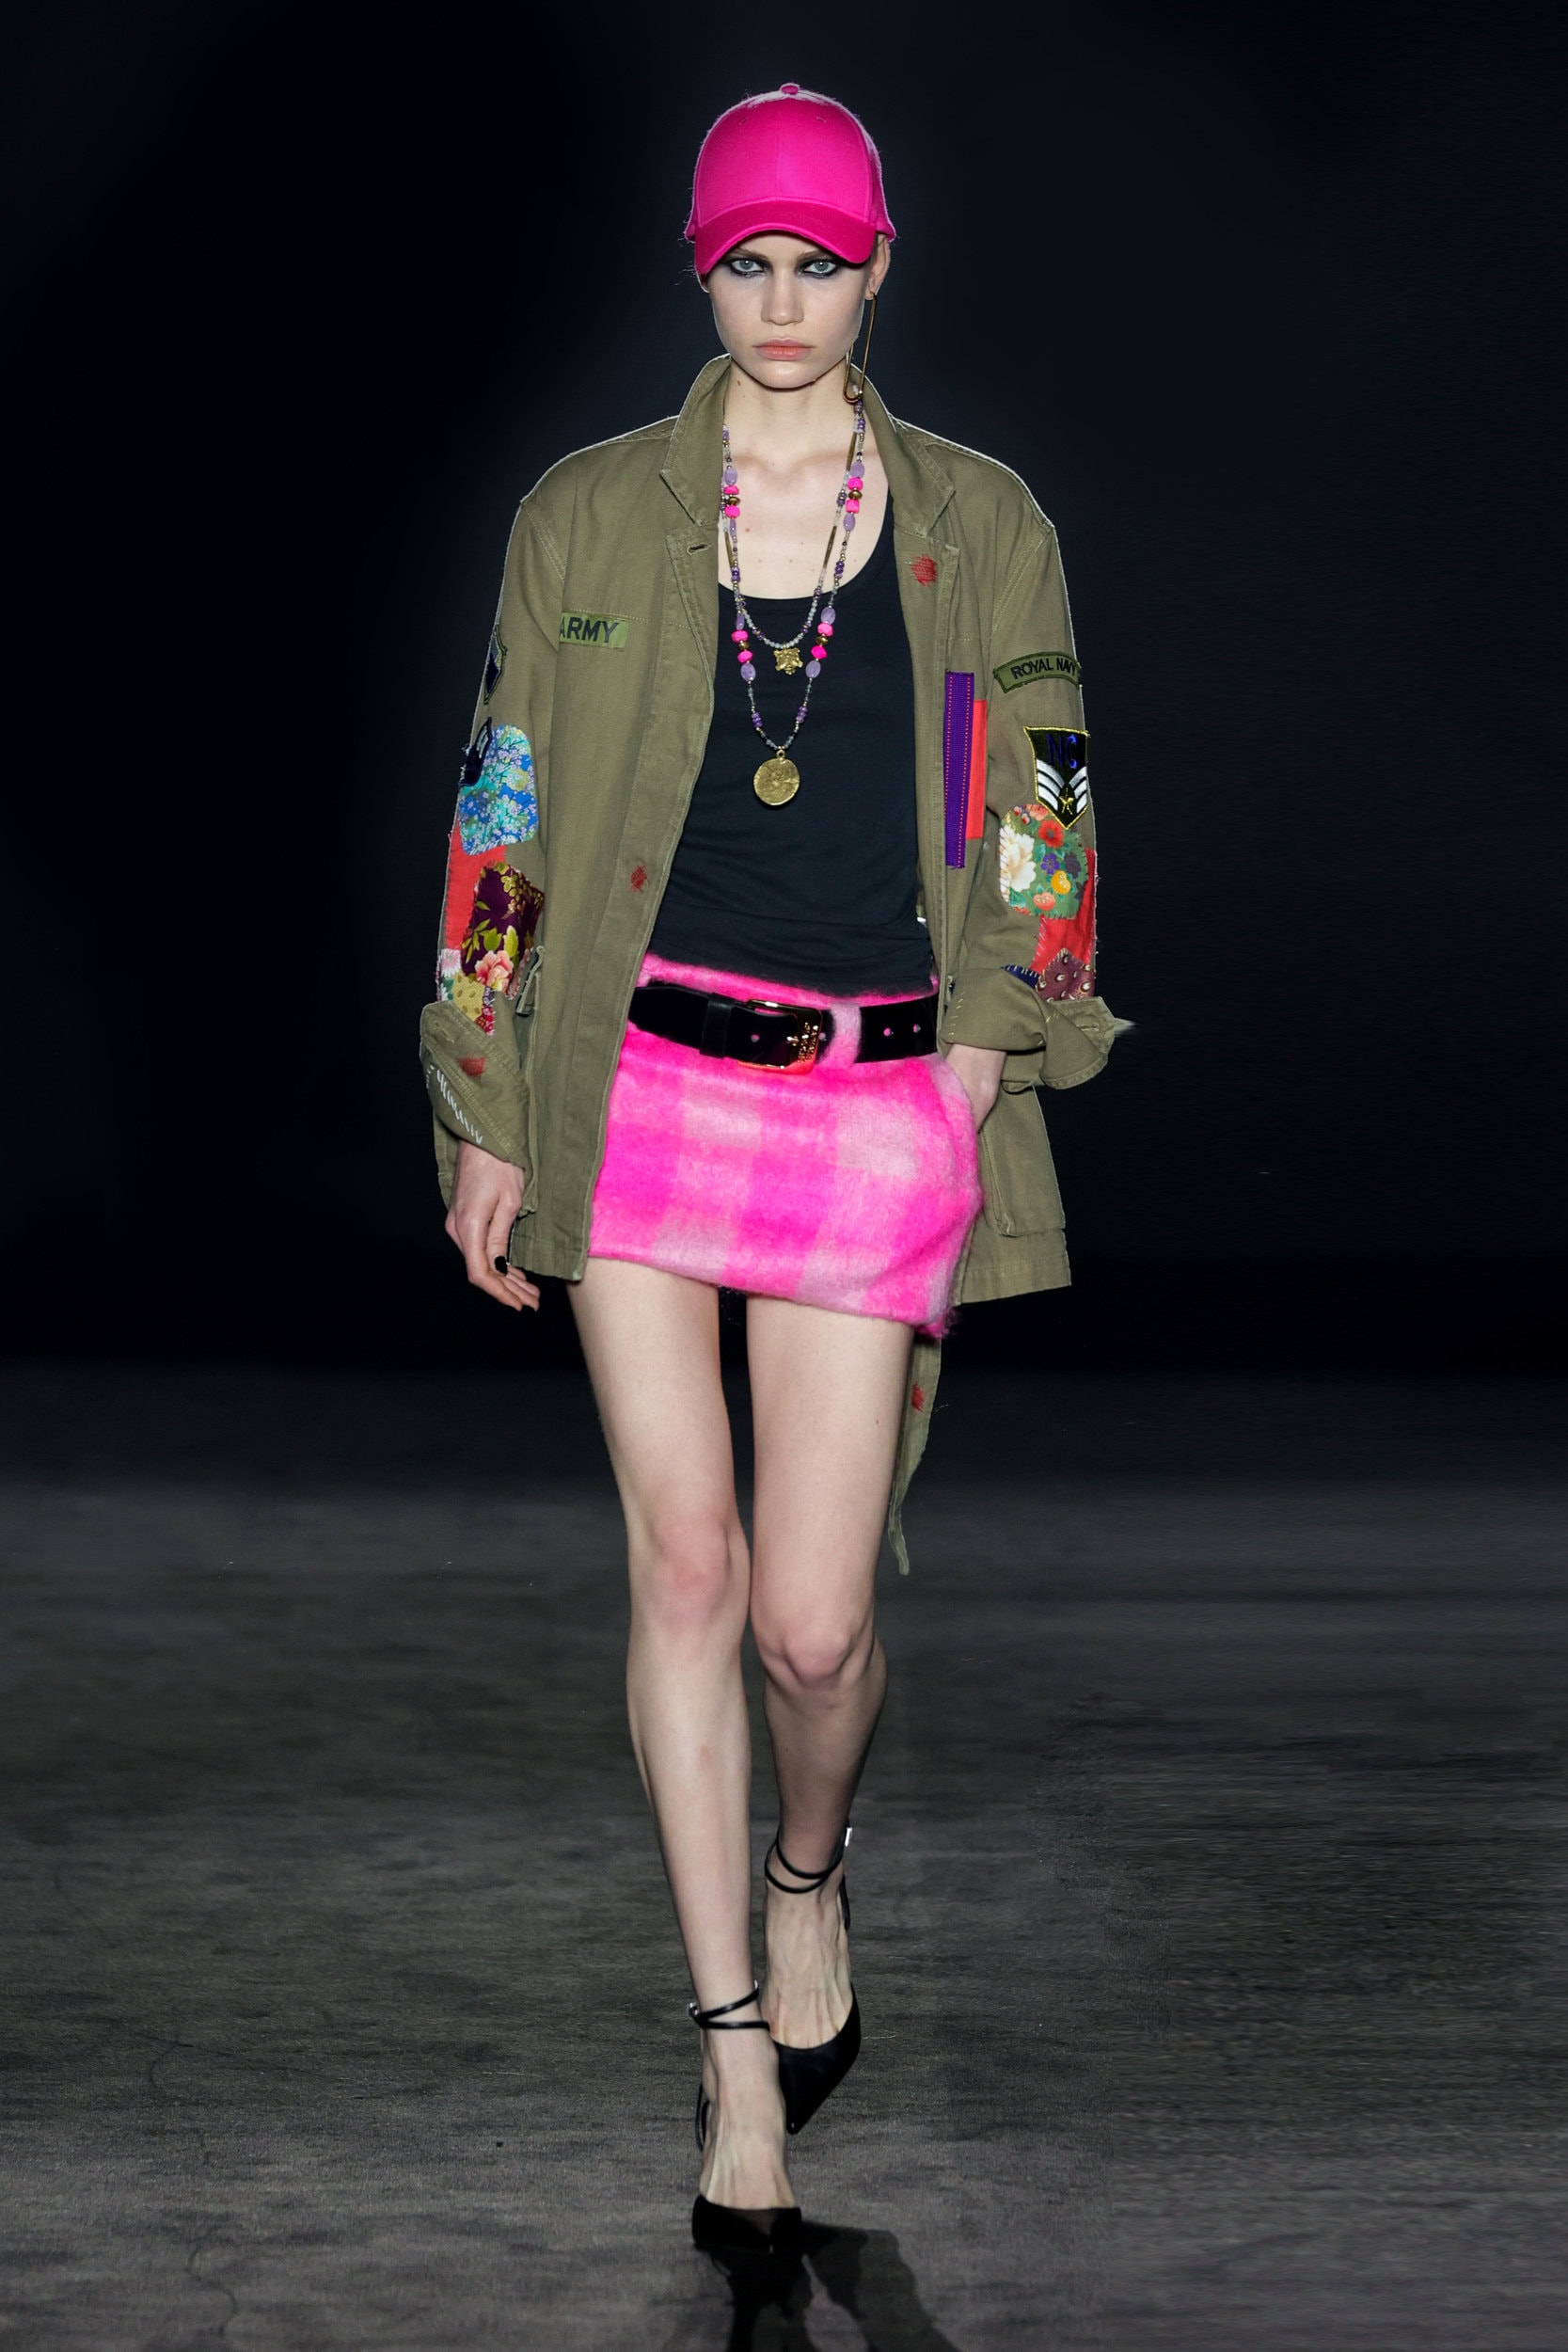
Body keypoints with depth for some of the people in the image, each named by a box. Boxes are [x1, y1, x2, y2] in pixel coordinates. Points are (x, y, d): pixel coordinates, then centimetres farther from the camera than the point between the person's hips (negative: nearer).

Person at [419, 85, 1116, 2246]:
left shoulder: (981, 527, 8)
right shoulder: (590, 517, 7)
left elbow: (1041, 831, 9)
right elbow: (507, 823, 9)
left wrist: (978, 1068, -3)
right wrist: (490, 1118, 7)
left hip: (882, 1107, -1)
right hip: (642, 1086, 1)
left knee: (813, 1617, -5)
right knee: (684, 1565, -3)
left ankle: (810, 1877, 29)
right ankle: (734, 2035, 9)